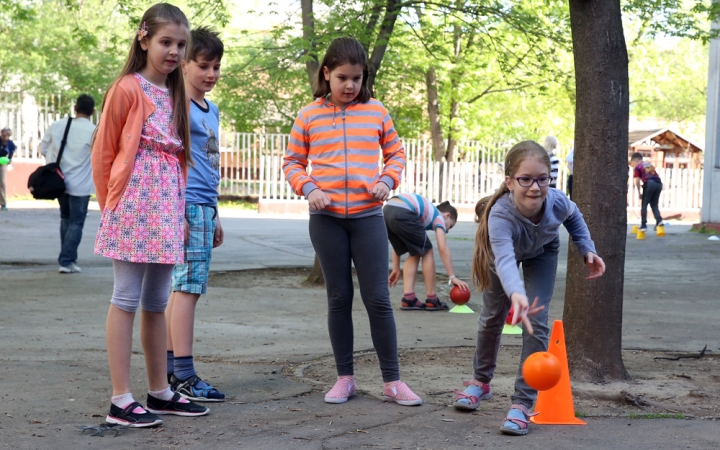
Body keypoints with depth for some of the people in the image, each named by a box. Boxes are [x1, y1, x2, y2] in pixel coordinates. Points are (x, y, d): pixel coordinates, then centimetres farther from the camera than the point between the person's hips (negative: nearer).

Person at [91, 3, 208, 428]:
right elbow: (103, 154, -4)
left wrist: (179, 209, 12)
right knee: (127, 299, -4)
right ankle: (121, 400, -1)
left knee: (157, 302, 12)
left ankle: (161, 392, 19)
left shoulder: (175, 95, 16)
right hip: (134, 204, -7)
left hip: (167, 209, 7)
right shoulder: (127, 89, -6)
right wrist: (111, 207, 1)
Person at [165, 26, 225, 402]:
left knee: (181, 289, 10)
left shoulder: (211, 110, 19)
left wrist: (214, 217, 24)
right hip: (186, 206, -9)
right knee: (188, 288, -9)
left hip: (204, 208, 9)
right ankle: (184, 376, -8)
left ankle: (169, 368, 15)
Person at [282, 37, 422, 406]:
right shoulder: (309, 116, 3)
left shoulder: (376, 113, 4)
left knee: (378, 298, -2)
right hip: (326, 218, 0)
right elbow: (292, 162, 8)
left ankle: (392, 381, 6)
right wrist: (308, 188, -10)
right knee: (339, 297, 7)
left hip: (368, 215, 0)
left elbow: (396, 154, 13)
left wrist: (387, 181, -6)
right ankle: (344, 377, 17)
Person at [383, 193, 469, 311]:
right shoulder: (439, 217, 17)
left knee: (414, 254, 22)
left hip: (386, 211, 7)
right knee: (426, 252, 13)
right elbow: (443, 249, 3)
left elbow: (399, 244, 34)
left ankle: (408, 299, 14)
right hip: (402, 214, -7)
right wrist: (453, 277, 3)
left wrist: (396, 269, 36)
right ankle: (431, 300, 17)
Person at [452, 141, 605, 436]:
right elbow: (504, 260, -63)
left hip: (541, 254, 1)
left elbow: (573, 216, -8)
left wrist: (587, 249, -16)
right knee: (492, 317, 12)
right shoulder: (499, 214, -47)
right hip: (504, 248, -1)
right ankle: (481, 381, 39)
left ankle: (523, 403, -6)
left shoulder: (557, 202, -37)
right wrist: (516, 294, -81)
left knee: (536, 323, -12)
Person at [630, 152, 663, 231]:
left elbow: (636, 181, -1)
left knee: (644, 205, 8)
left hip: (649, 183, -5)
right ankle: (659, 220, -3)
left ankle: (643, 224, 6)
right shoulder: (649, 164, 29)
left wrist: (639, 193, 5)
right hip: (659, 183, 5)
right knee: (654, 204, 17)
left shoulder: (637, 167, 10)